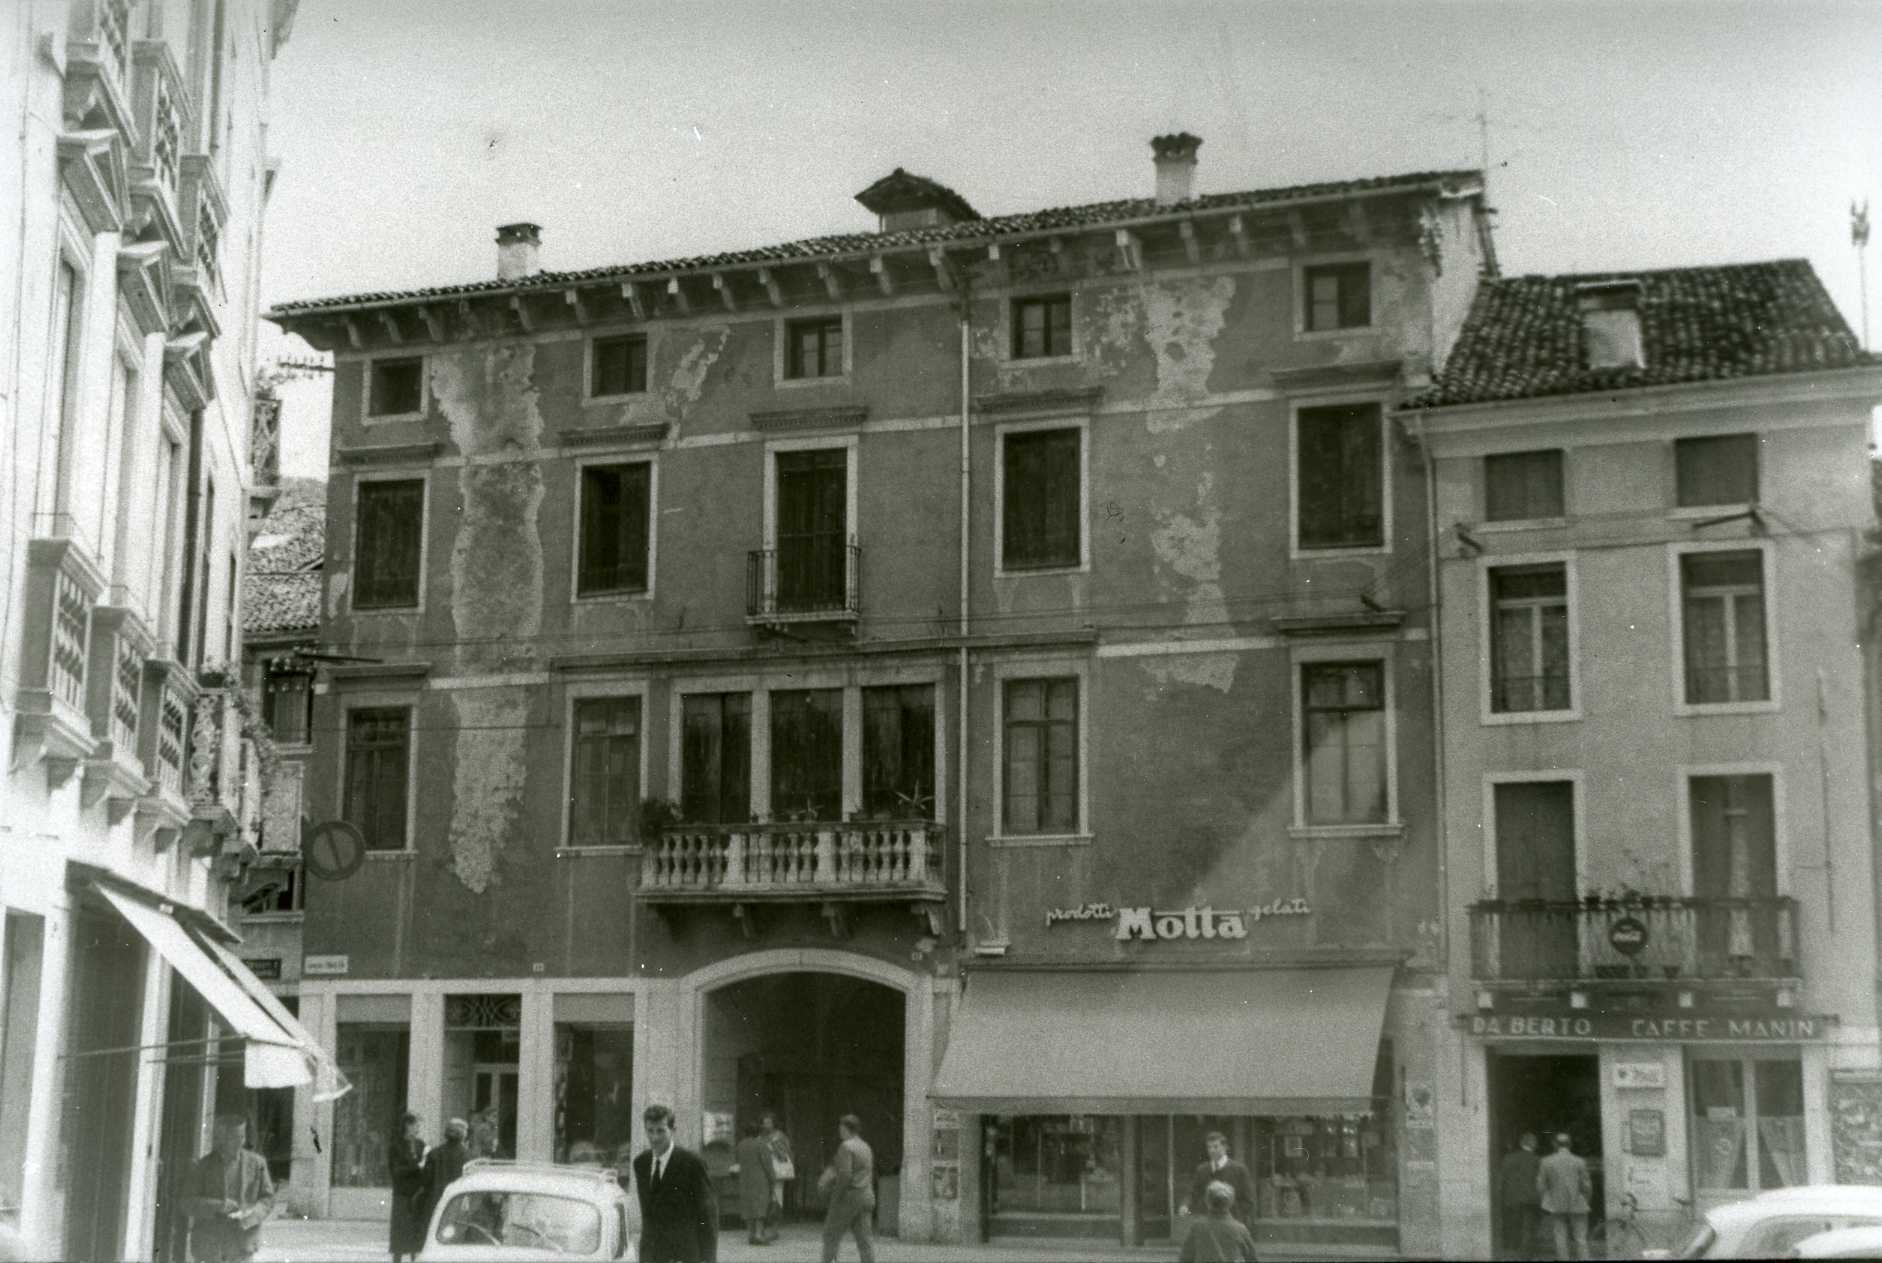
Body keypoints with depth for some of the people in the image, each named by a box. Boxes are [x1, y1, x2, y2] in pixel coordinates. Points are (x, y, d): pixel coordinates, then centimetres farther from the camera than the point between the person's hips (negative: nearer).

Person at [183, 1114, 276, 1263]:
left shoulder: (256, 1163, 4)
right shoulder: (202, 1166, 1)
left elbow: (268, 1200, 5)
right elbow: (189, 1204, -4)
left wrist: (249, 1216, -15)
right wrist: (217, 1206, -21)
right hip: (208, 1244, 0)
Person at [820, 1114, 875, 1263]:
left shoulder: (846, 1146, -12)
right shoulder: (866, 1147, 15)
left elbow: (845, 1175, -21)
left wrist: (836, 1196, -10)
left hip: (848, 1196, -7)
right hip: (866, 1196, 7)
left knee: (832, 1234, 5)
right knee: (865, 1238, 4)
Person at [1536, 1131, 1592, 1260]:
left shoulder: (1546, 1162, -4)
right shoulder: (1579, 1162, -5)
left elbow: (1540, 1186, -3)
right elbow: (1586, 1186, -4)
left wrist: (1543, 1203, 11)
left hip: (1556, 1206, 0)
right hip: (1577, 1206, 0)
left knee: (1560, 1240, 3)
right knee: (1580, 1239, 6)